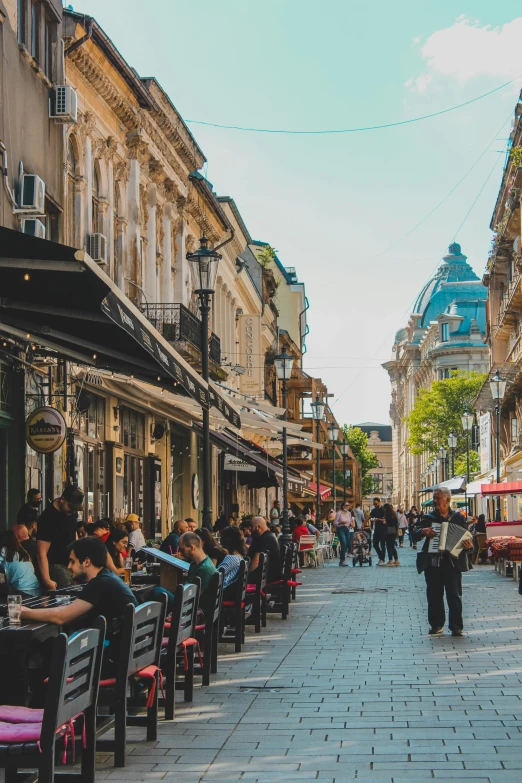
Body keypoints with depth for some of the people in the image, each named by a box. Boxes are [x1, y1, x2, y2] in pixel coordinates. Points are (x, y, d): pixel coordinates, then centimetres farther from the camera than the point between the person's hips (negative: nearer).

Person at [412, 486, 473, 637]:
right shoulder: (429, 518, 8)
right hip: (432, 563, 2)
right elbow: (414, 536, 4)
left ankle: (456, 627, 3)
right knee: (434, 595, 6)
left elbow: (466, 537, 2)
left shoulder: (458, 517, 4)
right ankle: (436, 625, 16)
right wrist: (423, 531, -17)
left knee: (454, 595, -1)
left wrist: (468, 545, -20)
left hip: (453, 562, -2)